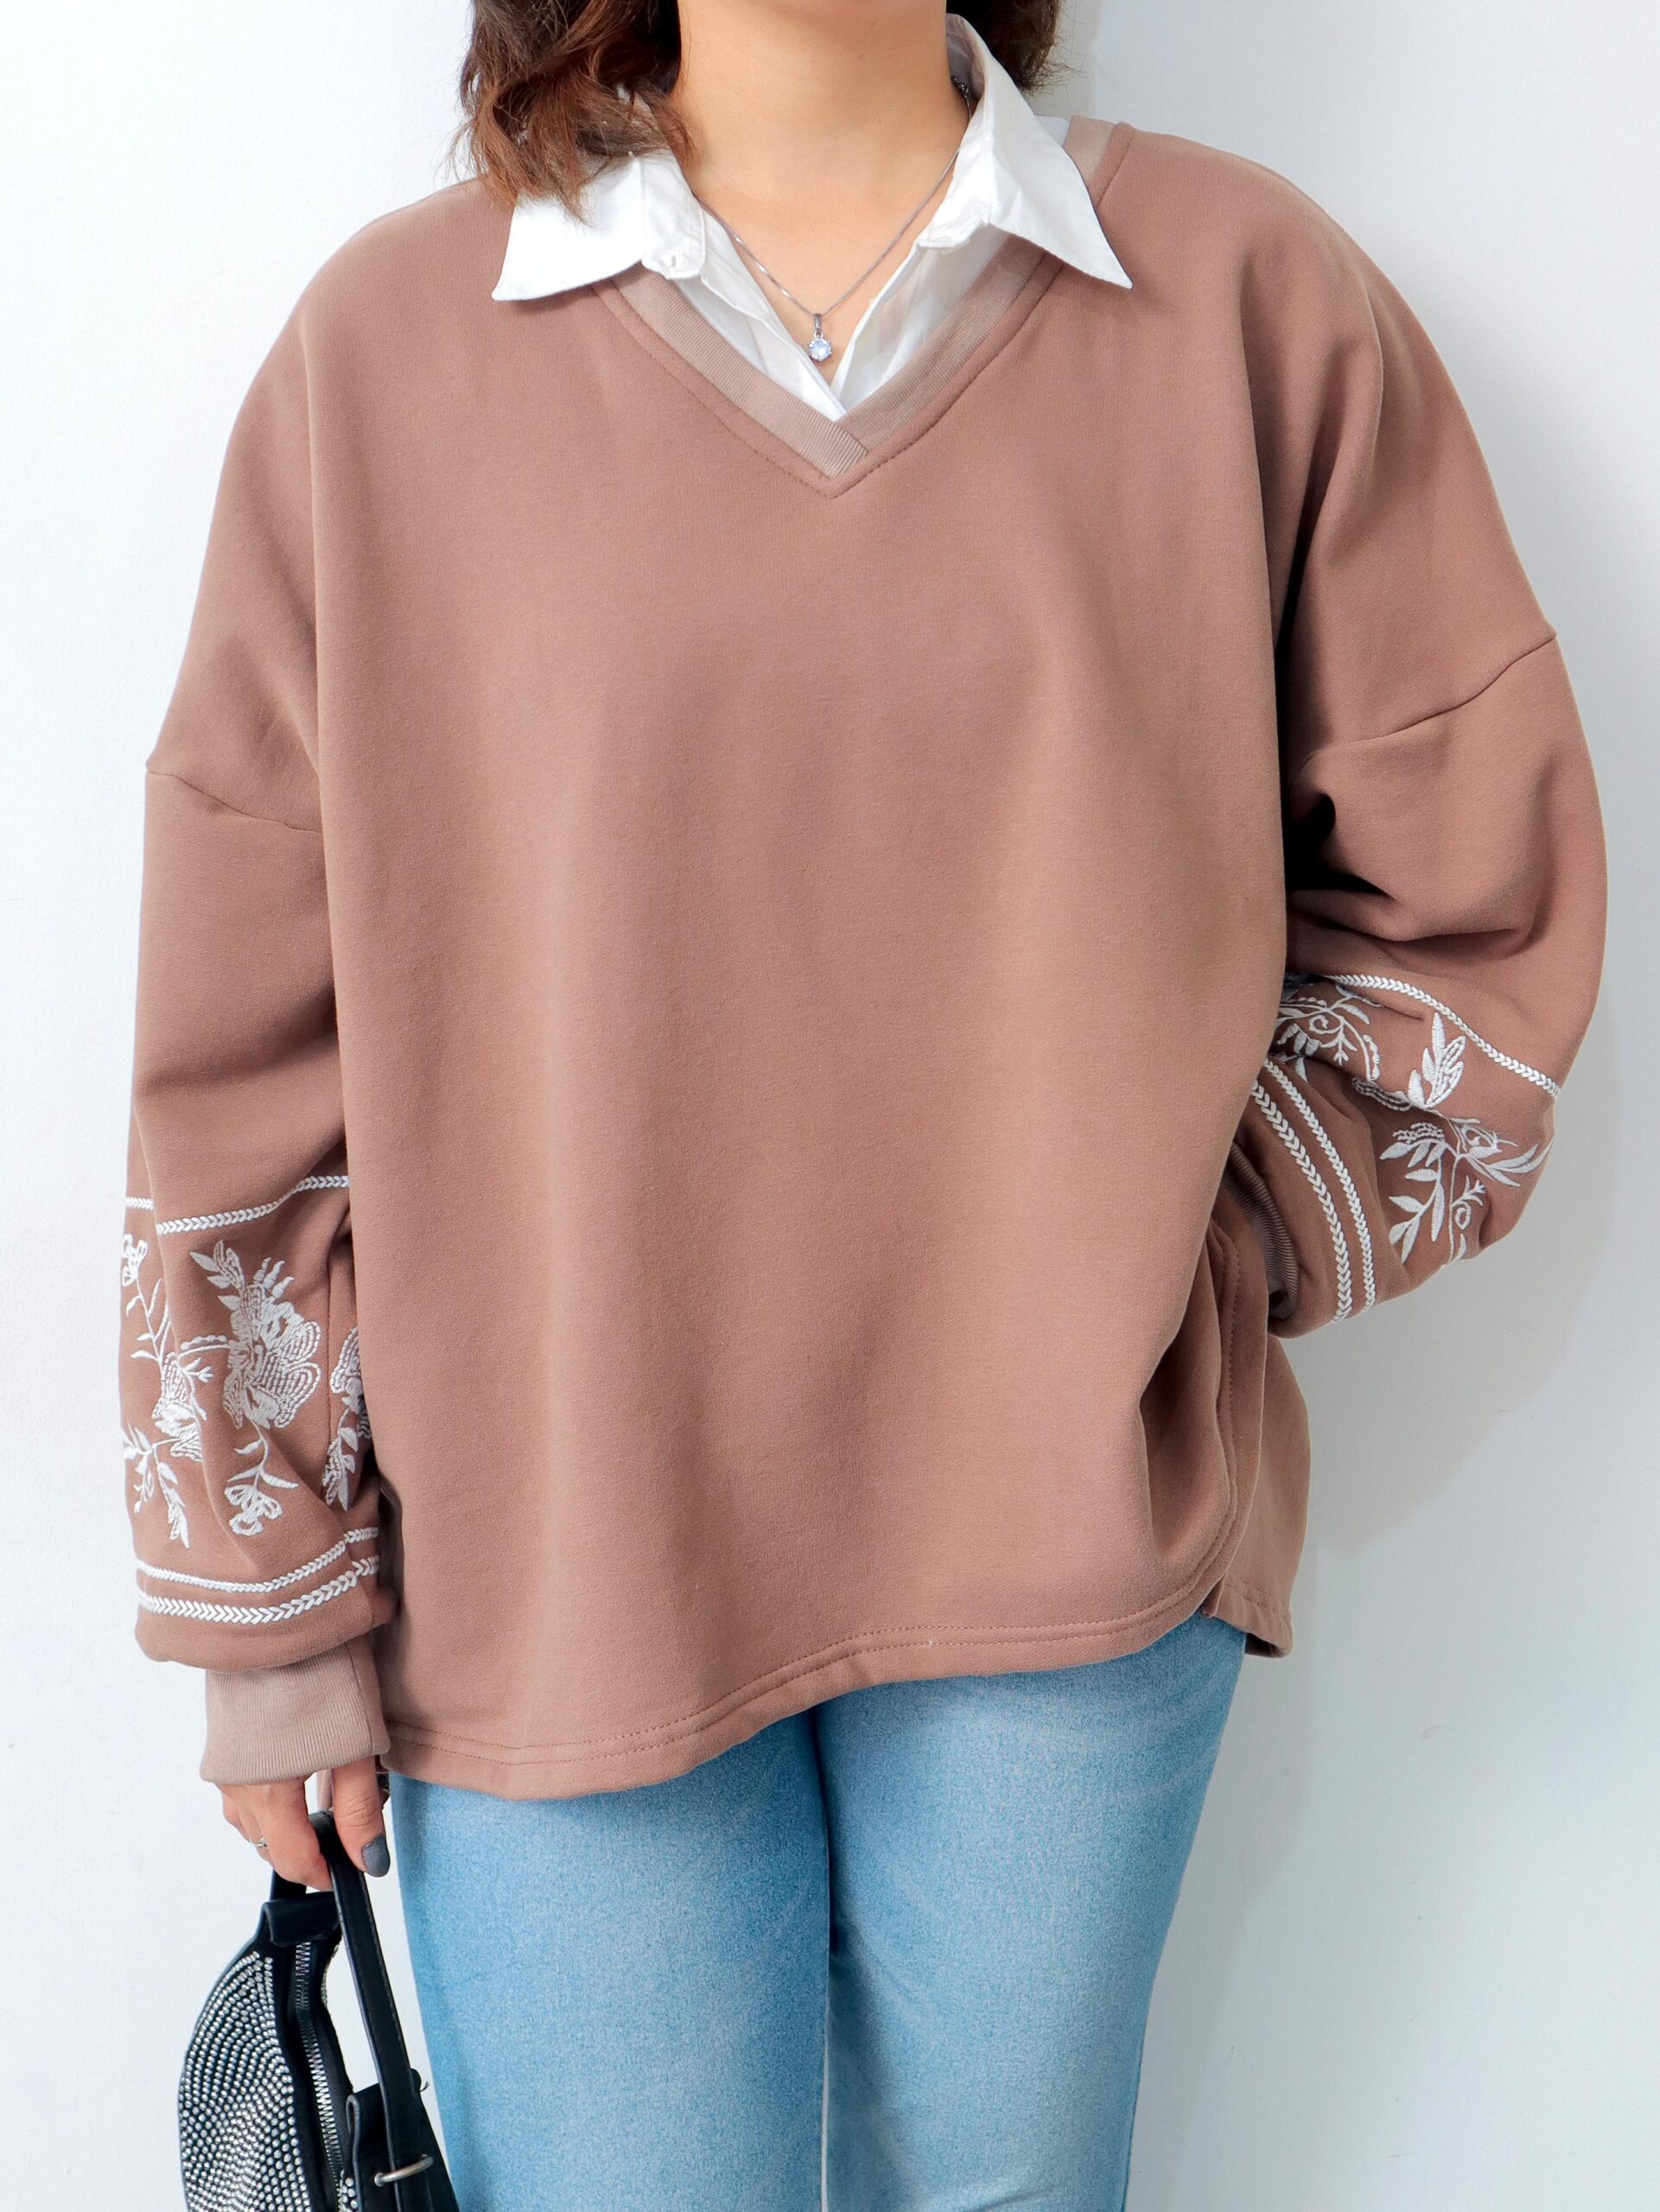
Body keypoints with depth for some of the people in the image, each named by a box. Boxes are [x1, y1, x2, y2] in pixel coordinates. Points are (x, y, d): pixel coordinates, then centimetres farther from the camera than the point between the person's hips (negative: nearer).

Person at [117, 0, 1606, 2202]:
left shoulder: (1250, 297, -1)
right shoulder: (388, 345, -2)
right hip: (552, 1582, 0)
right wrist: (271, 1610, 3)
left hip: (1078, 1543, 1)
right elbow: (247, 1041, 1)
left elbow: (1473, 892, 6)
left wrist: (1203, 1257, -6)